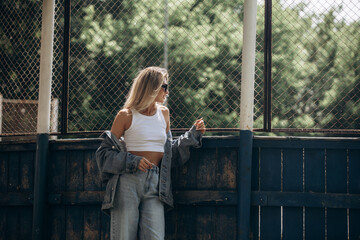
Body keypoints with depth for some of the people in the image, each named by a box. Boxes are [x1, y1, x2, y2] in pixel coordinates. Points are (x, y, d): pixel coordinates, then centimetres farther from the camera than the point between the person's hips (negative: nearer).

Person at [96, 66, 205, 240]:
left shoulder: (164, 113, 15)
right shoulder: (126, 116, -1)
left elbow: (169, 150, 23)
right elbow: (105, 152, 1)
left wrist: (193, 134, 14)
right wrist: (132, 161, -13)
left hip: (154, 184, 4)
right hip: (127, 182, -4)